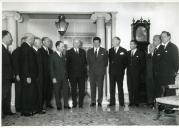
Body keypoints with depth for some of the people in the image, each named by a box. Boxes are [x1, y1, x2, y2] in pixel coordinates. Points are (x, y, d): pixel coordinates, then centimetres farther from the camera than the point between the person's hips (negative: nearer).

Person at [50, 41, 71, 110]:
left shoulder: (63, 56, 12)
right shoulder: (52, 56, -5)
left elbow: (65, 66, 14)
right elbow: (51, 68, -7)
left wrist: (66, 75, 6)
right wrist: (53, 77, -13)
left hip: (64, 77, 5)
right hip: (57, 78, -5)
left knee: (66, 90, 3)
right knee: (57, 92, 4)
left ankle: (66, 105, 12)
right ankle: (59, 106, 14)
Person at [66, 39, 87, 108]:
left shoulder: (83, 52, 12)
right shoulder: (69, 52, 5)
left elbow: (85, 62, 12)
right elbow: (67, 63, 3)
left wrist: (85, 72, 4)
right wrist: (68, 73, -4)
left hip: (82, 74, 2)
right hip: (73, 74, -2)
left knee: (82, 89, 2)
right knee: (73, 90, 4)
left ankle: (81, 104, 12)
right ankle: (74, 103, 16)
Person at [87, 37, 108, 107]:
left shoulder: (104, 51, 5)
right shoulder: (89, 51, 11)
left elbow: (106, 62, 8)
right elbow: (88, 61, 14)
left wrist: (102, 68, 4)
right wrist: (91, 67, 7)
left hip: (100, 72, -1)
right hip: (92, 71, 2)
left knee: (100, 87, 0)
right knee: (92, 87, 1)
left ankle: (99, 101, 8)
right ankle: (93, 102, 8)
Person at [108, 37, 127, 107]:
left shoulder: (123, 50, 0)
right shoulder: (110, 50, 11)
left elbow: (125, 61, 2)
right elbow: (110, 60, 13)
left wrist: (122, 68, 0)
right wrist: (111, 67, 4)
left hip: (120, 72, -3)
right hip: (112, 71, 3)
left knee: (120, 87, 2)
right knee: (112, 87, 4)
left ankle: (121, 102, 8)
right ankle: (112, 102, 11)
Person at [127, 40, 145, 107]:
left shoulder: (140, 53, 1)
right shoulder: (128, 53, 15)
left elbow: (142, 64, 0)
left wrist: (139, 71, -5)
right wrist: (128, 68, 5)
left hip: (136, 73, -4)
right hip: (129, 73, 4)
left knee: (136, 87, -3)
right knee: (130, 87, 2)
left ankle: (136, 102, 5)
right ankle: (131, 102, 8)